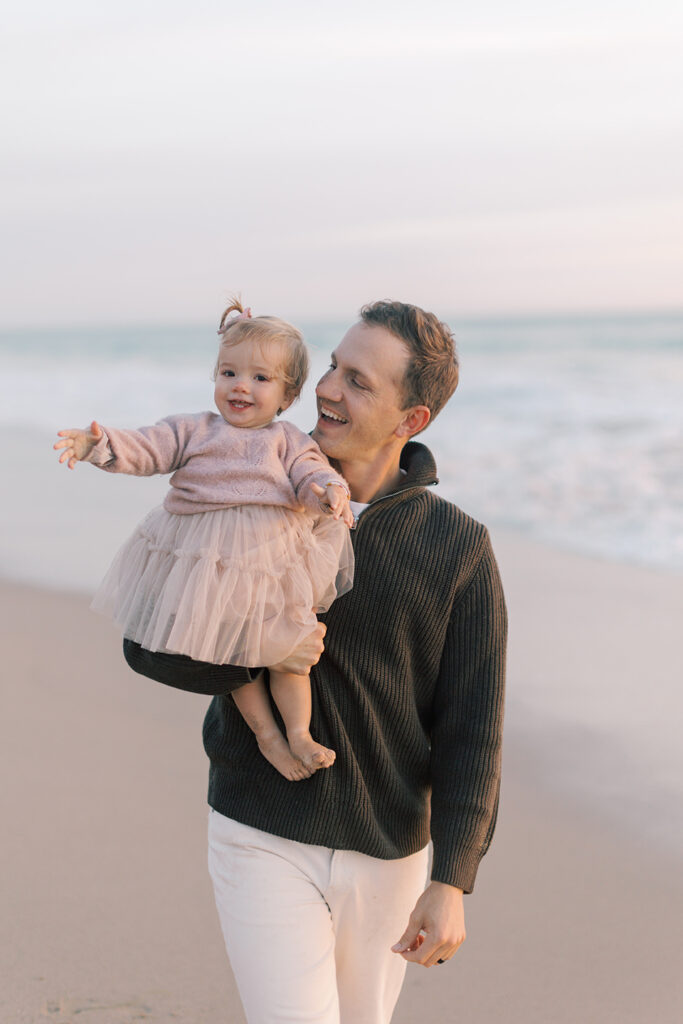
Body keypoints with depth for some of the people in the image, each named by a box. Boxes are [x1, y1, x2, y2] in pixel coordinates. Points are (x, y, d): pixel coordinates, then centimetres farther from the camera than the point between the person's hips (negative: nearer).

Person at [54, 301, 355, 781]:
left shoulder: (288, 441, 5)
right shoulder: (194, 430, 5)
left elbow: (310, 474, -8)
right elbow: (146, 449, -4)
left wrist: (329, 489, -32)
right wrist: (99, 443, -21)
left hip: (272, 557, -1)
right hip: (209, 560, 1)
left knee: (284, 648, 5)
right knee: (232, 653, 10)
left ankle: (300, 732, 18)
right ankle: (265, 733, 24)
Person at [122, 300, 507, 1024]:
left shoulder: (459, 549, -9)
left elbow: (470, 728, -10)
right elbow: (150, 643, -5)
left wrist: (451, 884, -17)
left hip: (387, 854, 1)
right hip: (263, 837, -1)